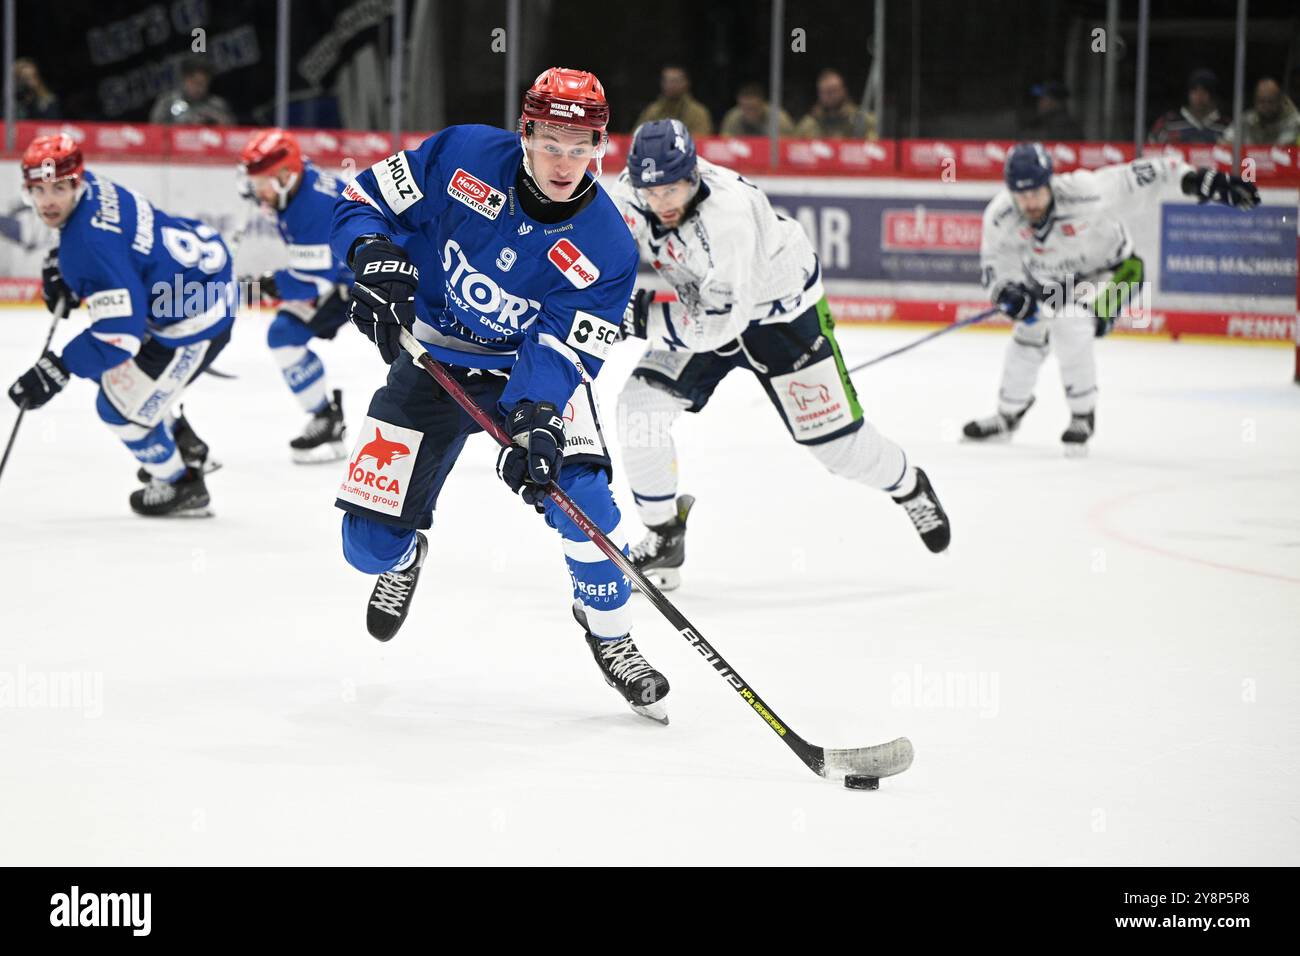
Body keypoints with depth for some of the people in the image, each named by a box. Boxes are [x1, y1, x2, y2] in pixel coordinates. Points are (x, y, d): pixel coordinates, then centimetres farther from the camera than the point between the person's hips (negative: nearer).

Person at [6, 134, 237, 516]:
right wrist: (61, 265, 13)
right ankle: (185, 447, 41)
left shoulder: (92, 242, -31)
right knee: (110, 367, 26)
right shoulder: (91, 188, -4)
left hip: (195, 318, -10)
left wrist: (58, 369, -32)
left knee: (121, 405, -1)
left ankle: (181, 486, 21)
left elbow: (121, 329, -32)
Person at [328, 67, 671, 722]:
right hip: (433, 357, 1)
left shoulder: (606, 249, -22)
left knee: (578, 495, -26)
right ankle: (402, 557, 37)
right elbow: (363, 200, -9)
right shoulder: (464, 155, -19)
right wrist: (376, 258, -29)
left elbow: (558, 353, -27)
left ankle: (609, 632, 3)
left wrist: (534, 422, -45)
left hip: (536, 370, -1)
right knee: (370, 542, -5)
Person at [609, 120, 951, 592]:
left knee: (832, 437, 0)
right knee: (640, 403, -12)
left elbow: (719, 324, -38)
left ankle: (909, 487, 33)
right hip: (707, 306, 6)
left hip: (782, 309, -6)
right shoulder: (632, 190, -19)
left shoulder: (728, 212, -39)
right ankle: (664, 538, 2)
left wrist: (641, 317, -38)